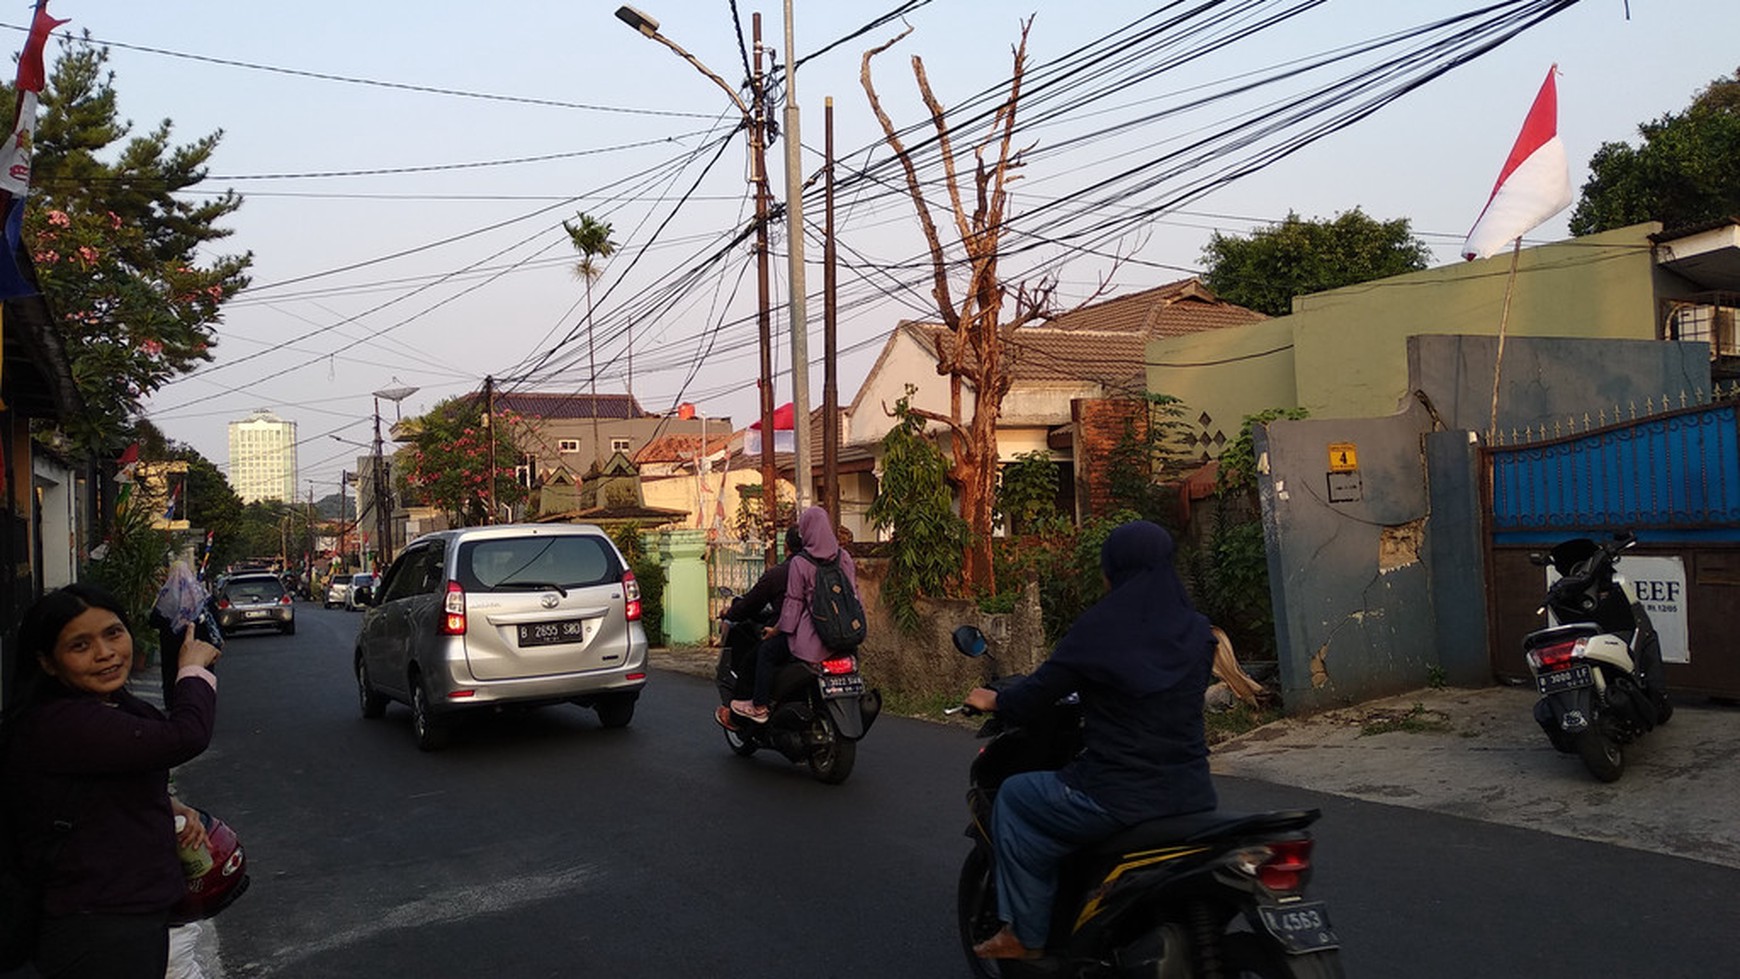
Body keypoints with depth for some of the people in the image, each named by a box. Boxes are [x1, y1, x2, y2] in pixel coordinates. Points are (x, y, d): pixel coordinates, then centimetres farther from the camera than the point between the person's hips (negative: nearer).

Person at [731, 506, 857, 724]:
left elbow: (794, 601, -10)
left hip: (811, 636, -7)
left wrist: (777, 629, 2)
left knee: (766, 653, 9)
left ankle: (759, 707, 10)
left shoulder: (801, 563, -12)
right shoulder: (844, 557, 4)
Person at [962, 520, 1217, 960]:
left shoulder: (1100, 627, -12)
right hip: (1192, 796, 6)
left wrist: (993, 701, 17)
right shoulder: (1197, 631, 4)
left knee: (1013, 798, 16)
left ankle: (1026, 933, 18)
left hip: (1119, 800, -6)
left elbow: (1041, 691, -4)